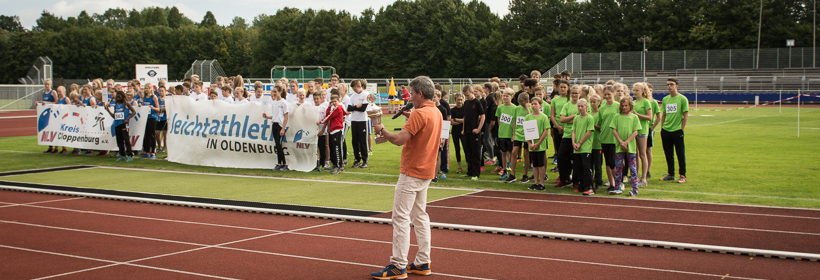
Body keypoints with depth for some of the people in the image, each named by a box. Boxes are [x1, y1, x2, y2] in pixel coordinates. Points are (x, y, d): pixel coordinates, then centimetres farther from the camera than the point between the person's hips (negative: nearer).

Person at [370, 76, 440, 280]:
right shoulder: (436, 113, 11)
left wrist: (382, 131, -8)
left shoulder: (419, 114, -19)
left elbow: (400, 139, -25)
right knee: (420, 216, 14)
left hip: (411, 173, -9)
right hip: (426, 172, 9)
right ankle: (423, 263, 17)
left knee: (401, 218, -6)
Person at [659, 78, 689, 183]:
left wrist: (682, 129, -9)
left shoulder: (682, 99, -5)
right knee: (668, 154, 11)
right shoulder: (665, 99, 10)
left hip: (677, 131, -5)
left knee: (680, 154, -1)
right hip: (666, 131, 5)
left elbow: (686, 115, -6)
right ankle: (670, 174, 21)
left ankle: (682, 175, 6)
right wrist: (662, 127, 8)